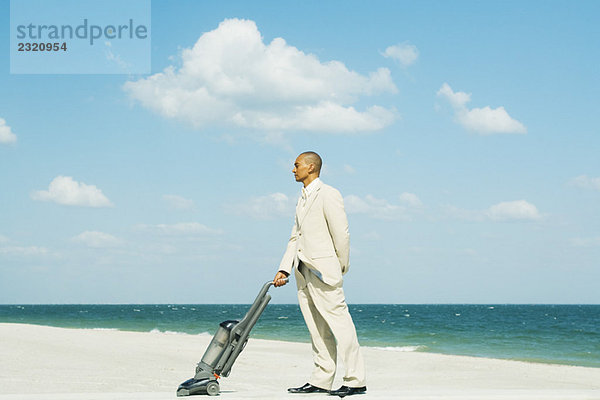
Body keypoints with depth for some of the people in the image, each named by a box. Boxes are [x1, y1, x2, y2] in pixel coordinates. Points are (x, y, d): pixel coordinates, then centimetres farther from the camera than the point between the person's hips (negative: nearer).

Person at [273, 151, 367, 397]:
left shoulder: (328, 195, -8)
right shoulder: (302, 200, 19)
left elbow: (341, 234, -10)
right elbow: (295, 238, 17)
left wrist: (341, 268, -3)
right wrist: (284, 270, 8)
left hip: (323, 271, -9)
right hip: (304, 274, 9)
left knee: (339, 323, -7)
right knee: (317, 329, 10)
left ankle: (356, 381, -5)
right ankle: (321, 381, 14)